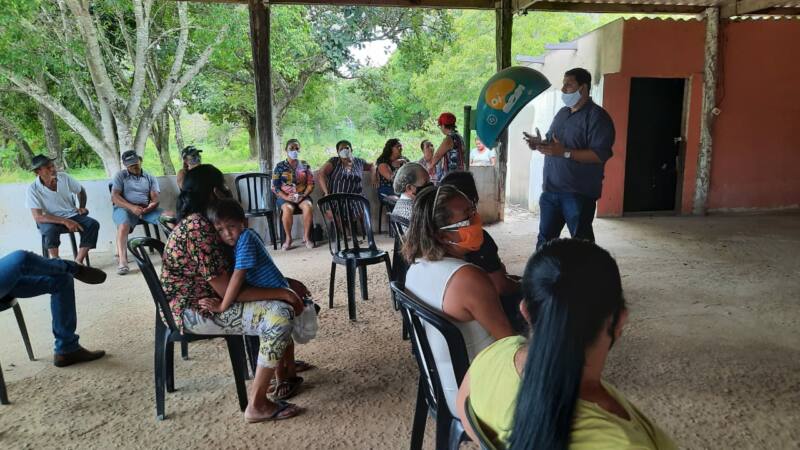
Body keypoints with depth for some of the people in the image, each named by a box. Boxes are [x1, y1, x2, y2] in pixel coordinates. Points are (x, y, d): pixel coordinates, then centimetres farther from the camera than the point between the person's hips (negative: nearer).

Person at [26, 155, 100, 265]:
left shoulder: (64, 177, -4)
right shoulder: (33, 190, -15)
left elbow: (81, 190, 18)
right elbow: (38, 217, -21)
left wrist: (82, 207, 6)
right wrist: (65, 221, -28)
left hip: (71, 215, 4)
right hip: (50, 220, -4)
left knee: (93, 224, -23)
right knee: (51, 230, -38)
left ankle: (78, 261, -22)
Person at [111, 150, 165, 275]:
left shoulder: (150, 178, 17)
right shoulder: (120, 175, 10)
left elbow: (155, 199, 5)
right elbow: (114, 197, -3)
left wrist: (150, 206, -21)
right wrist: (131, 207, -21)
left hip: (146, 209, 3)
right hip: (125, 208, -3)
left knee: (169, 217, -24)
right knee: (124, 225, -37)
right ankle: (122, 261, -43)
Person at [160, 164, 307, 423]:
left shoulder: (200, 222, 9)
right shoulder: (199, 230, -23)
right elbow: (227, 291, -27)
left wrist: (285, 282, 5)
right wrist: (284, 293, -22)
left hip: (206, 299, 11)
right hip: (194, 311, -11)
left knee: (282, 297, 14)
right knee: (281, 314, -25)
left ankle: (283, 362, 26)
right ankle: (257, 405, -16)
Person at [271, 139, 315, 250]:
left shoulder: (305, 165, 11)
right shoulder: (280, 167, 5)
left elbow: (311, 184, 6)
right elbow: (275, 187, -1)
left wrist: (303, 195, -11)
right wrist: (286, 197, -17)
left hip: (302, 196, 2)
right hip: (284, 196, -1)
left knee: (308, 207, -32)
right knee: (288, 209, -35)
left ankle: (306, 236, -17)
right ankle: (288, 238, -17)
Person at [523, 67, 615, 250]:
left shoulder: (597, 116, -11)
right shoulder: (562, 113, 15)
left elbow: (601, 154, -20)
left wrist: (565, 152, -26)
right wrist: (539, 143, 3)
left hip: (579, 193, -8)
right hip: (551, 189, 8)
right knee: (545, 238, 15)